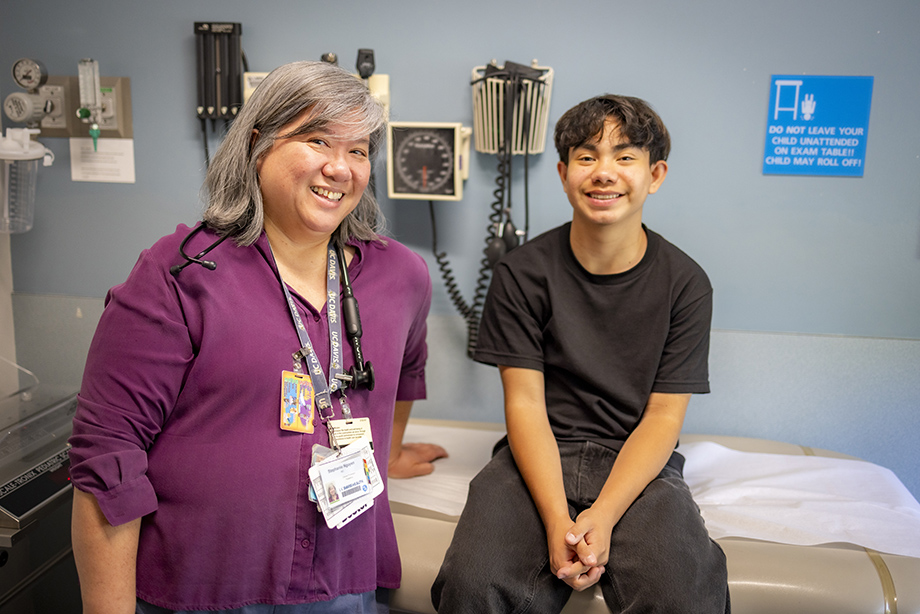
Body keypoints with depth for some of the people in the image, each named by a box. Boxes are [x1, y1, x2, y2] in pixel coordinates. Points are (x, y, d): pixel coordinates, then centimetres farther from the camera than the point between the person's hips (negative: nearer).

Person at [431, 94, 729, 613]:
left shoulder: (685, 284, -2)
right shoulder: (522, 273, -3)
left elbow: (664, 416, -4)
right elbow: (525, 402, -7)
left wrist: (603, 516, -18)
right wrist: (557, 519, -20)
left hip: (640, 464, 1)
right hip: (539, 457, 0)